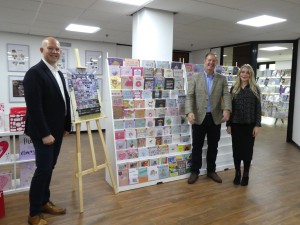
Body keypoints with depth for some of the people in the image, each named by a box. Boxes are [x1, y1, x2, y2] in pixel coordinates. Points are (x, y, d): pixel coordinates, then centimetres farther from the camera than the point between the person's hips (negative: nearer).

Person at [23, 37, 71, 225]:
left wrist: (67, 126, 12)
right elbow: (34, 106, -20)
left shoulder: (59, 74, 14)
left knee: (49, 168, 16)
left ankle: (44, 202, 31)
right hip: (43, 132, -8)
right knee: (43, 170, -2)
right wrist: (44, 133, -20)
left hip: (57, 130, 8)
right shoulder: (35, 73, -14)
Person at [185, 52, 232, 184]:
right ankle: (194, 171, 21)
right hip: (199, 117, -1)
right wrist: (190, 112, -20)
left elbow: (226, 95, -4)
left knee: (213, 146, 12)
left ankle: (211, 171, 29)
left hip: (215, 118, 2)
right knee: (197, 146, 7)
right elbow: (190, 96, -4)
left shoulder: (222, 79, 7)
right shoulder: (195, 78, 3)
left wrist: (226, 110, -24)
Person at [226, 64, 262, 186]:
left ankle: (246, 174, 23)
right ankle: (237, 173, 23)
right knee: (236, 149, 8)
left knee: (248, 149, 7)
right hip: (236, 124, 1)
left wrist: (257, 125, -7)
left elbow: (258, 108, -1)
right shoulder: (234, 88, 5)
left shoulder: (255, 89, 0)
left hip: (250, 124, -1)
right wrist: (228, 124, 1)